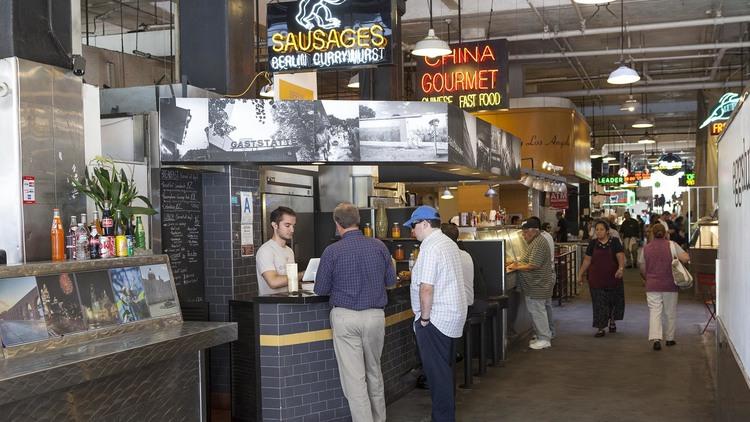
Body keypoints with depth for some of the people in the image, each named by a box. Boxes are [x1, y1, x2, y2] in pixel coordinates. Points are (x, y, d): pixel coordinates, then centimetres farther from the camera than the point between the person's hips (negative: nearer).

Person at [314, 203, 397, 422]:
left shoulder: (332, 252, -9)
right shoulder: (379, 246, -1)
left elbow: (320, 289, -1)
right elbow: (391, 280, 8)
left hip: (345, 317, -4)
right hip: (375, 315, 4)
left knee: (354, 378, 1)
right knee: (374, 372, 20)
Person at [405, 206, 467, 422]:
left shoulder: (430, 248, -19)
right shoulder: (449, 243, 13)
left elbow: (426, 288, -24)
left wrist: (424, 317, -15)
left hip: (436, 318, -10)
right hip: (452, 315, 10)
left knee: (436, 372, -2)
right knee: (445, 368, 18)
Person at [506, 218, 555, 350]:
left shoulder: (539, 244, -20)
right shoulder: (536, 241, 15)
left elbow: (534, 265, -25)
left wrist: (517, 267, -14)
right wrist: (519, 264, 7)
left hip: (537, 286, -11)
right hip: (536, 284, 11)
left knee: (537, 311, -4)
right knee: (537, 311, 15)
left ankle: (544, 339, 2)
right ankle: (542, 337, 23)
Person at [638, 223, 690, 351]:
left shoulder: (646, 248, 3)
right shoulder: (672, 245, -4)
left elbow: (642, 268, 9)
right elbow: (686, 258, -14)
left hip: (652, 286, 1)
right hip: (669, 285, -1)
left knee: (654, 312, -3)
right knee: (670, 313, 14)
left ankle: (656, 338, -20)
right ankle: (669, 338, 22)